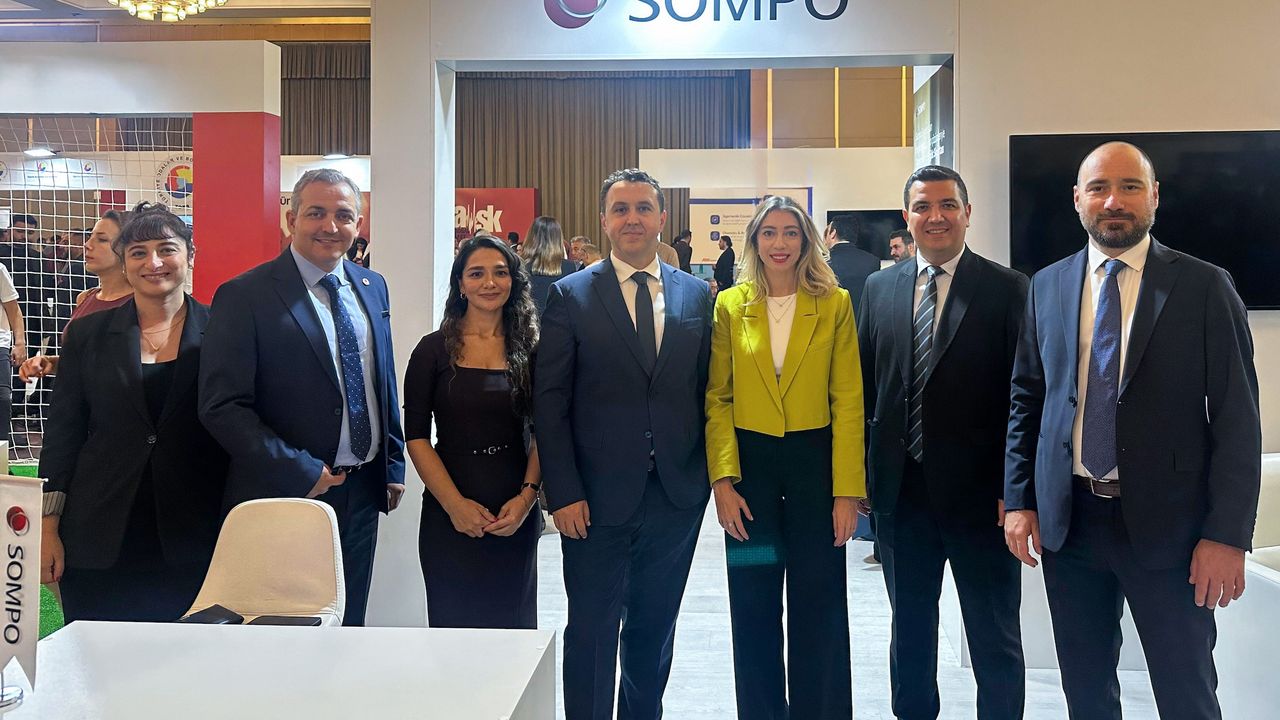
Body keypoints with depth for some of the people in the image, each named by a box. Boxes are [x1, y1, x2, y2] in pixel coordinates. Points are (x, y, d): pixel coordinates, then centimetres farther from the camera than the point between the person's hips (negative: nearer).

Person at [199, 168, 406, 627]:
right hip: (284, 498, -5)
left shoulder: (372, 288, 8)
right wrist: (301, 473, -19)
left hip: (363, 492, 6)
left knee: (348, 625, 17)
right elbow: (221, 407, -16)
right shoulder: (245, 296, -11)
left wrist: (393, 464, 11)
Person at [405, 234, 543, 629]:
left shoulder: (529, 348, 5)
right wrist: (455, 504, -12)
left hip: (517, 517, 2)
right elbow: (416, 436, -3)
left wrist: (528, 495, -9)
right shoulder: (434, 349, 0)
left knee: (514, 624, 9)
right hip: (449, 516, -1)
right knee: (454, 622, 5)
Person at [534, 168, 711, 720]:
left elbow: (707, 391, 7)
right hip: (598, 498, -3)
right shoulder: (571, 296, -2)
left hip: (677, 495, 3)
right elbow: (549, 403, -5)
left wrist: (710, 473, 0)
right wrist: (563, 492, -11)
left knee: (654, 629, 17)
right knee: (592, 632, 6)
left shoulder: (696, 295, 6)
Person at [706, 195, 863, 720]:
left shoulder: (834, 304, -1)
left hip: (815, 460, -1)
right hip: (749, 462, 1)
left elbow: (848, 401, -3)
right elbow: (717, 398, 1)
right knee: (754, 608, 10)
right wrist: (723, 479, -8)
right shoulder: (730, 306, 2)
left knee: (818, 606, 8)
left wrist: (847, 490, -8)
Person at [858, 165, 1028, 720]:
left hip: (979, 492, -4)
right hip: (900, 488, 4)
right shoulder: (879, 288, 7)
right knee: (909, 628, 19)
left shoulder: (1008, 289, -5)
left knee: (995, 639, 9)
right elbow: (863, 385, 9)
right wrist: (860, 472, 5)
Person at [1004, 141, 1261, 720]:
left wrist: (1227, 535, -12)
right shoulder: (1047, 286, 6)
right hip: (1066, 519, 3)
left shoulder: (1205, 287, -4)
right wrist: (1018, 499, 3)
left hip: (1166, 522, -3)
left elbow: (1236, 418, -7)